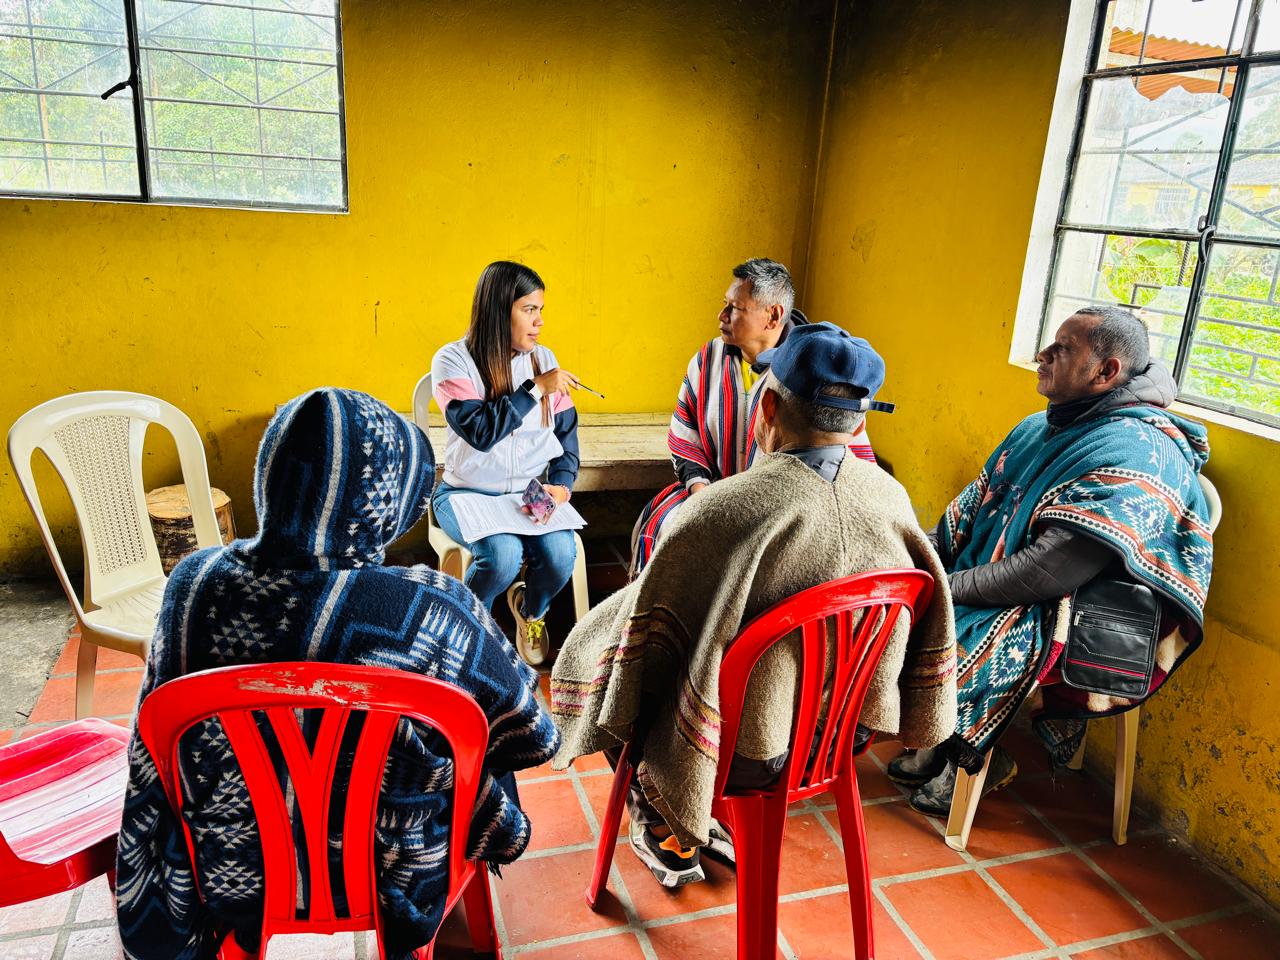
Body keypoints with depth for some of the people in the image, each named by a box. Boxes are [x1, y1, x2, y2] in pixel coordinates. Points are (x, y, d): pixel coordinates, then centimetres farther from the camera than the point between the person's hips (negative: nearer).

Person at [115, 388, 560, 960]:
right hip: (389, 887, -3)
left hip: (237, 886, 4)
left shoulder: (193, 587, -20)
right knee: (487, 747, 26)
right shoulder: (435, 613, -32)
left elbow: (157, 760, -7)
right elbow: (534, 737, -15)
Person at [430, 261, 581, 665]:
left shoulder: (543, 358, 4)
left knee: (560, 555, -24)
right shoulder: (452, 360, -10)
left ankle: (531, 610, 14)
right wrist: (536, 389, -19)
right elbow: (481, 431, -22)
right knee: (504, 554, -31)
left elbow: (567, 429, 10)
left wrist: (562, 483, -4)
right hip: (467, 493, -3)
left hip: (531, 494, 3)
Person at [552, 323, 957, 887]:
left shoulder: (724, 510, -30)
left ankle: (672, 840, 30)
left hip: (743, 754, -6)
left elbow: (644, 628, -17)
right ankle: (703, 823, 33)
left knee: (593, 651, 19)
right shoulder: (892, 498, -12)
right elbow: (926, 628, 3)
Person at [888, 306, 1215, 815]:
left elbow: (1049, 572, -28)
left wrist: (947, 588, -22)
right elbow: (973, 504, 14)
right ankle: (941, 743, 15)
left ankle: (979, 759, 5)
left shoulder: (1135, 456, -21)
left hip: (1054, 621, -9)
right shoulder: (1042, 427, 9)